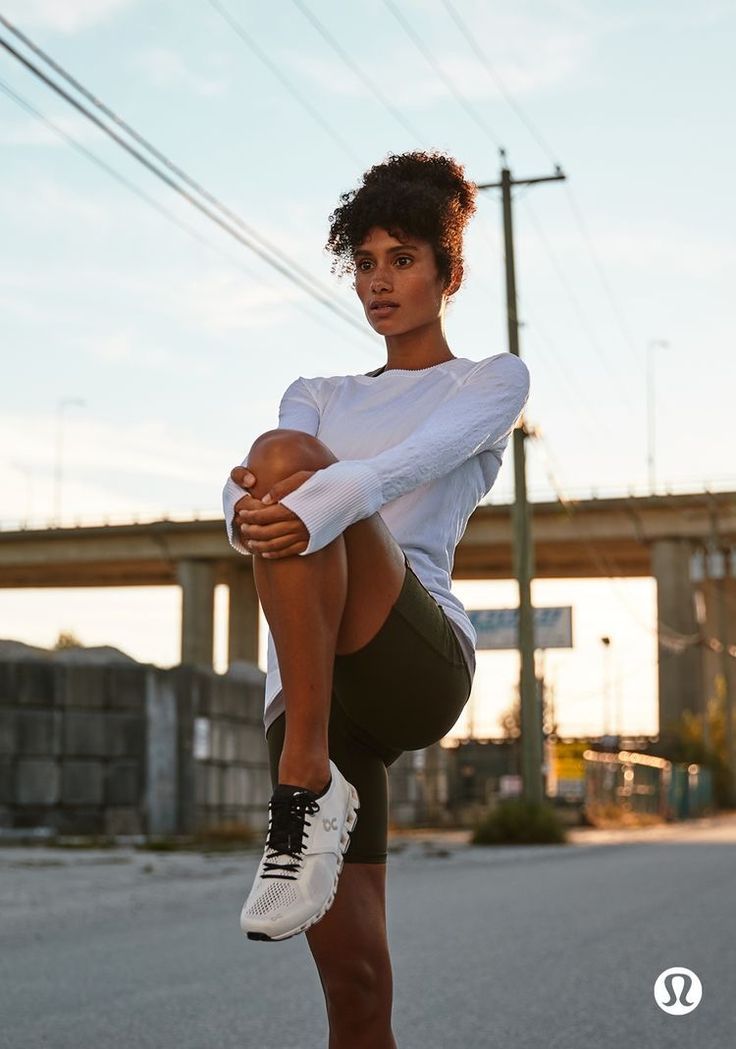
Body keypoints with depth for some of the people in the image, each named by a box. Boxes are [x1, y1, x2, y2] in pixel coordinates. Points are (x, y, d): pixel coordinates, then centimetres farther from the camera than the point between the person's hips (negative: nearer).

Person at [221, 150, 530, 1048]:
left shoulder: (495, 380, 14)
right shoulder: (318, 397, 26)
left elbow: (414, 461, -11)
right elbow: (242, 494, 3)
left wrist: (311, 507, -33)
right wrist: (245, 506, -24)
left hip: (421, 664, -4)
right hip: (306, 685, 4)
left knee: (283, 452, -27)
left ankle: (308, 788, -32)